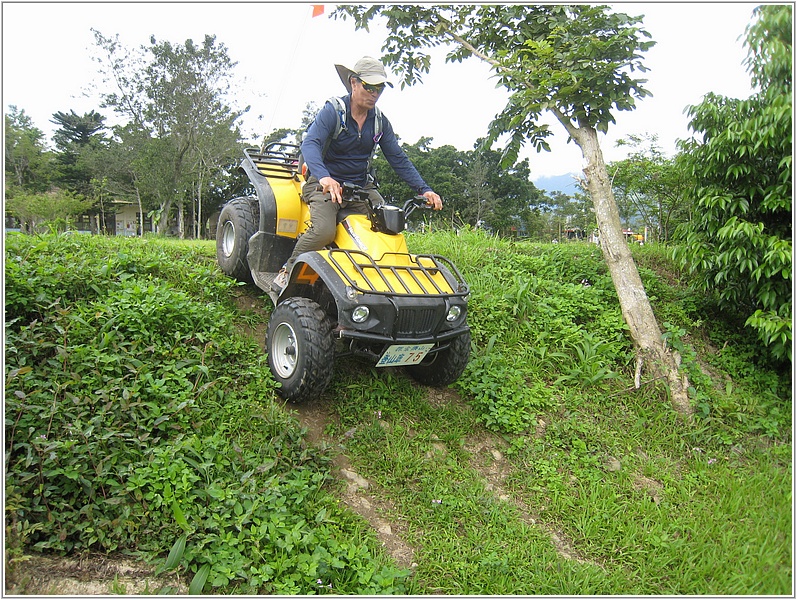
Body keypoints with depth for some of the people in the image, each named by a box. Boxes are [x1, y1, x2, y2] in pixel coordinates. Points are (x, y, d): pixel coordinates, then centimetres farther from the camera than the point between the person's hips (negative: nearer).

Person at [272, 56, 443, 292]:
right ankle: (287, 272, -7)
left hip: (362, 186, 5)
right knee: (323, 230, -31)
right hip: (325, 184, -5)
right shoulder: (332, 111, -10)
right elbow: (310, 144, -25)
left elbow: (399, 159, 8)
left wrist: (424, 190, -5)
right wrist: (324, 177, -46)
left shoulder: (380, 122, 7)